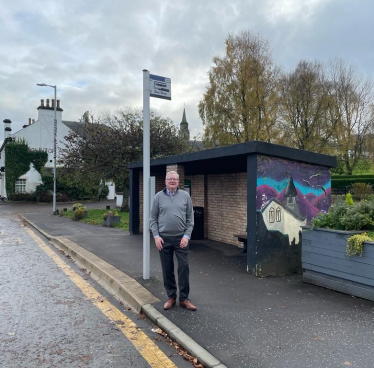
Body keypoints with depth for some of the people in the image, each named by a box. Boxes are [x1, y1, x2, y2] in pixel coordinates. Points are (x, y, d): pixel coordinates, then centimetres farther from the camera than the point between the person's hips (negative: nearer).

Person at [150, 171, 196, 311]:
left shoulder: (185, 196, 2)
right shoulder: (158, 196, 2)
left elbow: (190, 218, 3)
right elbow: (153, 218, 3)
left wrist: (187, 235, -6)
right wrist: (156, 236, -6)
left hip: (181, 238, 0)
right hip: (164, 238, 0)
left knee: (184, 267, 0)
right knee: (167, 269, 8)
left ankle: (184, 298, 14)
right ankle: (171, 297, 23)